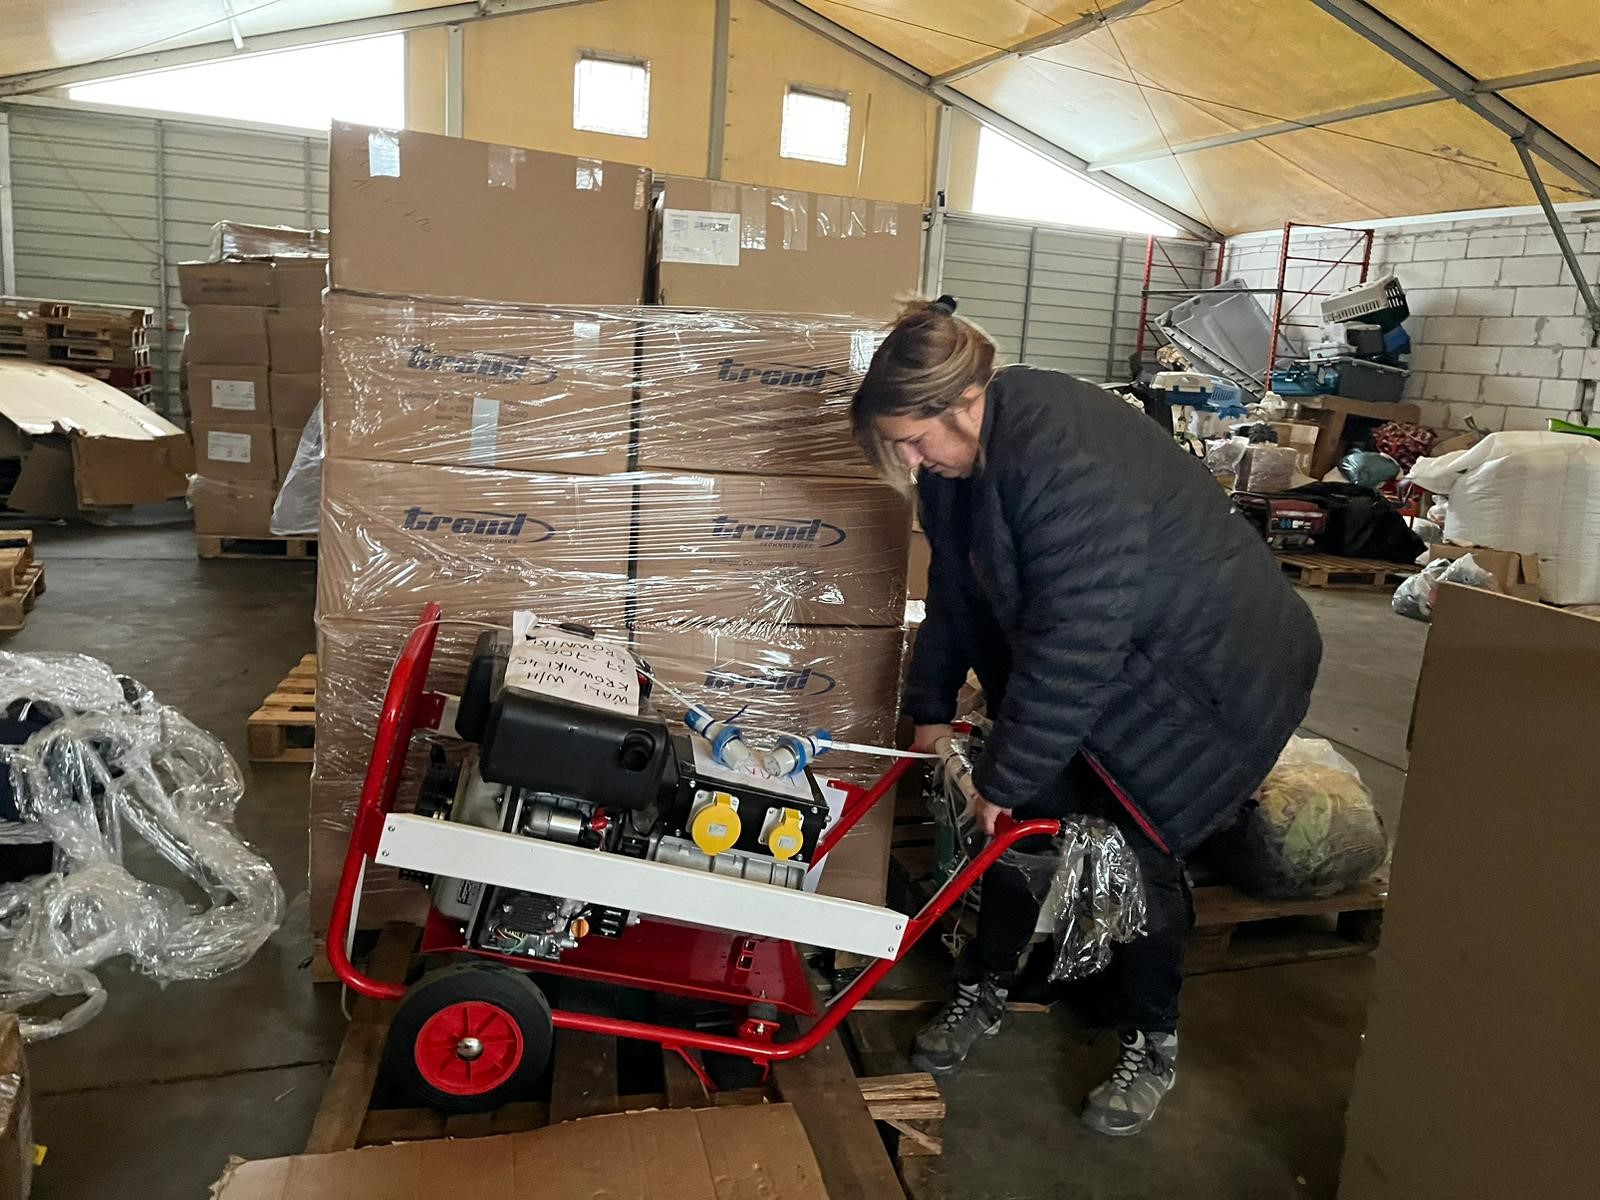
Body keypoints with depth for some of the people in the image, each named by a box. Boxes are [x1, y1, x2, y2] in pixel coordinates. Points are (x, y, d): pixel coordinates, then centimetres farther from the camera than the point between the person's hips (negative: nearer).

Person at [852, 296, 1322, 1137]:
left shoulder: (1068, 463, -35)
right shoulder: (964, 451, -6)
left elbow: (1071, 649, -34)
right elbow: (956, 590, 6)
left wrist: (1003, 776, -25)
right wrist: (931, 707, 10)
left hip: (1209, 666, -7)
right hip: (1101, 655, 8)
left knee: (1138, 846, -2)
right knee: (1027, 817, 6)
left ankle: (1151, 1044, 22)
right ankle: (984, 990, 26)